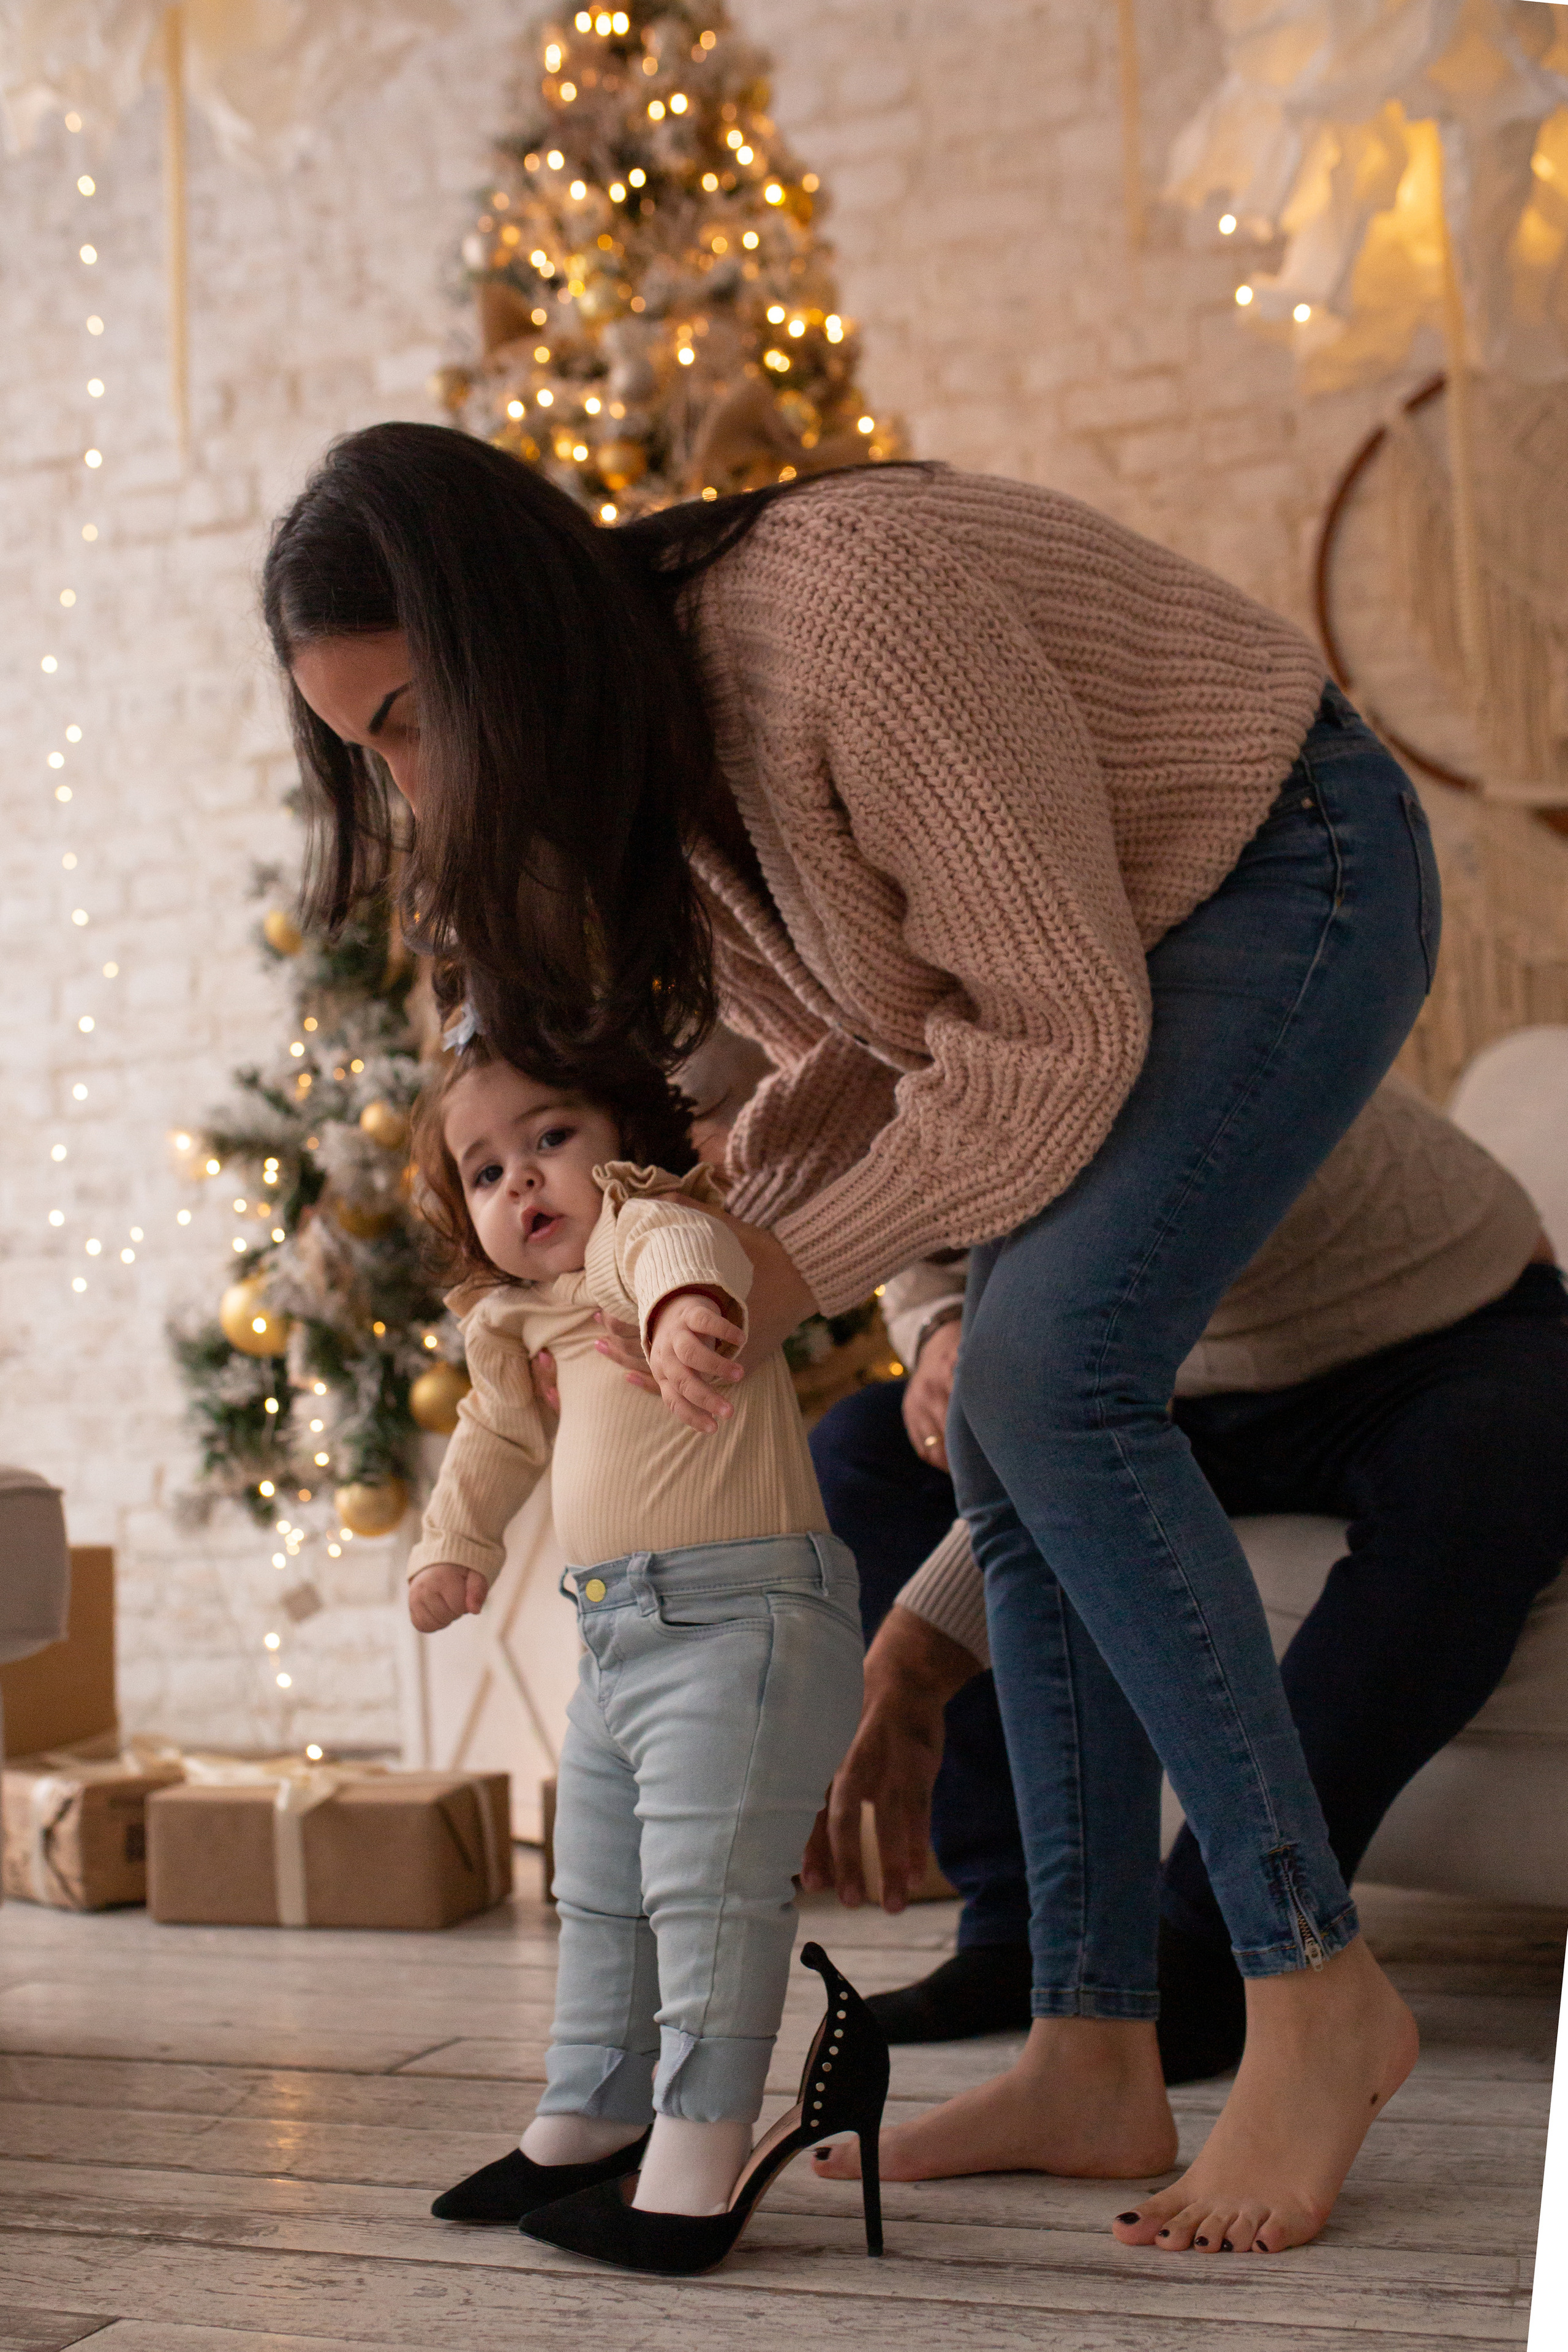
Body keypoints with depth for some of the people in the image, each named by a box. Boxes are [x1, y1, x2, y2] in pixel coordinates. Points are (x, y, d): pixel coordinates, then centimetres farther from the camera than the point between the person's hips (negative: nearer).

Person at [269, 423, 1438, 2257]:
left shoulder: (848, 611, -32)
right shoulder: (648, 732, -4)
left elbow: (1059, 1033, -27)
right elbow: (862, 1040, 5)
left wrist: (804, 1266, -21)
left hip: (1301, 880, -9)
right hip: (1116, 944, 9)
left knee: (1052, 1377, -24)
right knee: (1011, 1454, -1)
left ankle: (1316, 1986, -14)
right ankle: (1091, 2065, 2)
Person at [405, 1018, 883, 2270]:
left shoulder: (648, 1222, -10)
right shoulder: (524, 1324, 18)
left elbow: (686, 1249, -36)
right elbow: (498, 1439, 38)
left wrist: (689, 1304, -57)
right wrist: (453, 1546, 42)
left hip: (740, 1617, -11)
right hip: (619, 1642, 11)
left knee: (708, 1886, -13)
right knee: (600, 1895, 21)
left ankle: (699, 2165, -8)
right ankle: (590, 2119, 36)